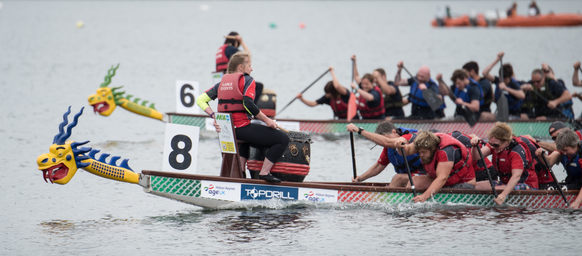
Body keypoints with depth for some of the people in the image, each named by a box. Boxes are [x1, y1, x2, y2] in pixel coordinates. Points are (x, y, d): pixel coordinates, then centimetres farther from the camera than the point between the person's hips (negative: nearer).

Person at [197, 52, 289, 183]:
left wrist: (214, 116, 7)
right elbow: (248, 103, -19)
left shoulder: (222, 83, 16)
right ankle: (264, 173, -8)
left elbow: (201, 100, 11)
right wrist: (267, 120, -12)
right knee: (283, 139, -3)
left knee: (247, 138, 42)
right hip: (242, 127, -8)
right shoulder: (247, 80, -3)